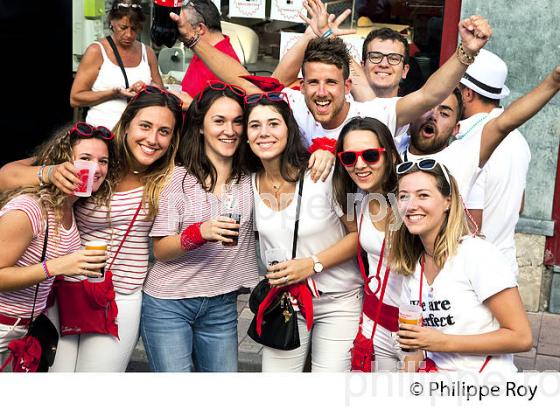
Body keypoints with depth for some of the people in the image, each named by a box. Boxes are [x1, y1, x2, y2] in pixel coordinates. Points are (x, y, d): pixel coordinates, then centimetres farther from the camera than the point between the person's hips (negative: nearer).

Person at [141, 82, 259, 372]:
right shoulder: (179, 178, -8)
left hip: (222, 305, 3)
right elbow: (160, 250, -10)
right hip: (168, 304, -3)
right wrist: (199, 232, -28)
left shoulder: (250, 176, 0)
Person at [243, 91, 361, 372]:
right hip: (283, 301, 4)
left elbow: (359, 233, -10)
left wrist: (312, 264, -19)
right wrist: (274, 278, 2)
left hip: (338, 300, -4)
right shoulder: (250, 182, -1)